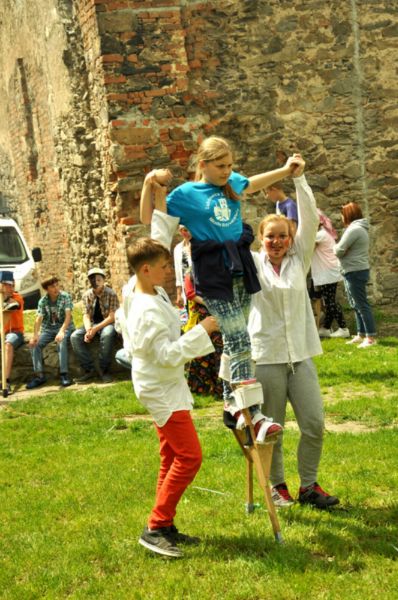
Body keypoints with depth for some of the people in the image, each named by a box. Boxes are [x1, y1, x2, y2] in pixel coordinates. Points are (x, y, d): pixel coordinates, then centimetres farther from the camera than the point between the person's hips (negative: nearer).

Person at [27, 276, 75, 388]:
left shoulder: (66, 297, -10)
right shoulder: (43, 301, -2)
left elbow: (68, 315, -21)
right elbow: (39, 319, -13)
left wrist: (62, 331, -38)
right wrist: (35, 335, -31)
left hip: (65, 327, -3)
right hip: (48, 329, 3)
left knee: (61, 341, -35)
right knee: (35, 344, -22)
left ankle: (64, 373, -32)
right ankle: (39, 375, -17)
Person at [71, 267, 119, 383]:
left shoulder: (111, 294, -11)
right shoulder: (87, 295, 2)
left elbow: (112, 317, -15)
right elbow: (86, 315, -2)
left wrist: (95, 329, -25)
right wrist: (88, 330, -24)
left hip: (107, 323, -4)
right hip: (92, 324, 5)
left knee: (107, 335, -39)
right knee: (75, 337, -21)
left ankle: (104, 370, -25)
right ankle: (89, 369, -18)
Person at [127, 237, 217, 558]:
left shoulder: (157, 295, 6)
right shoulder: (148, 310, -24)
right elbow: (168, 355, -28)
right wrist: (200, 331, -26)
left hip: (167, 389, 11)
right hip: (163, 392, -11)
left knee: (173, 458, 14)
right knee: (189, 457, -12)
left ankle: (165, 526, 20)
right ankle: (155, 528, -7)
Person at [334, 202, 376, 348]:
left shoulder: (354, 229, -18)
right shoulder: (359, 228, 16)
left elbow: (339, 251, -18)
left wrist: (336, 246, 3)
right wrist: (342, 248, -4)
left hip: (355, 272, -11)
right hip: (357, 271, 11)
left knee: (361, 305, -8)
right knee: (357, 305, 15)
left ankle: (371, 337, -6)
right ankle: (361, 334, 21)